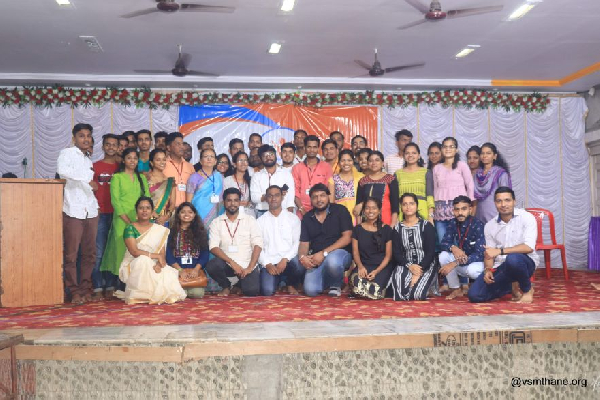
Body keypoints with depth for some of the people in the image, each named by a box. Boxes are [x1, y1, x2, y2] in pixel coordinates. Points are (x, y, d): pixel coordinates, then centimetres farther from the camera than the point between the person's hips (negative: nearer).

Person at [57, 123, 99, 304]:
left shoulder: (89, 161, 21)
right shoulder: (67, 153, 0)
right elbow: (62, 169, -23)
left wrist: (95, 206, 16)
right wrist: (87, 180, -21)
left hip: (91, 211, 6)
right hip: (73, 210, -6)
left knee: (89, 253, 7)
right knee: (71, 254, -3)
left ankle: (86, 289, 15)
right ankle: (75, 291, 4)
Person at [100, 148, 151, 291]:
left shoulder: (142, 178, 17)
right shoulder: (117, 177, 4)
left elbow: (147, 198, 12)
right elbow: (115, 200, -5)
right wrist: (128, 220, -13)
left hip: (140, 220, 4)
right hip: (122, 220, -4)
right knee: (120, 249, -7)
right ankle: (113, 286, -1)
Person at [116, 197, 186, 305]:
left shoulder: (159, 230, 7)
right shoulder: (130, 228, -4)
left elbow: (162, 253, 0)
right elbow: (134, 252, -16)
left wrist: (159, 264, -22)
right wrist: (156, 256, -16)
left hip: (153, 267, 2)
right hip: (134, 266, -2)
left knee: (169, 273, -28)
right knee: (143, 260, -36)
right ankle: (139, 295, -19)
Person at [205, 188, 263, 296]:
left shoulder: (250, 220, 3)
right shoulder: (216, 223, 4)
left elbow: (257, 245, -4)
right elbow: (213, 247, -6)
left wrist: (250, 267, -15)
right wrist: (232, 263, -18)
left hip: (247, 265, -1)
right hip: (227, 263, 1)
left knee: (252, 291, -23)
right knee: (211, 265, -31)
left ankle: (242, 280, 16)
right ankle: (226, 286, 3)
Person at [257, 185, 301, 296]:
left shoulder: (293, 218, 10)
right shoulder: (260, 221, 12)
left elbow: (297, 243, 1)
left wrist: (285, 259, -14)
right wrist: (267, 264, -10)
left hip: (289, 261, 0)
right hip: (269, 263, 0)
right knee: (267, 291, -27)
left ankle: (291, 284, -1)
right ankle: (277, 280, 11)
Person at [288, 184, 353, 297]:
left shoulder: (340, 210, -2)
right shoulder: (307, 218, 10)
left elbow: (347, 237, -10)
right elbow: (304, 243, 6)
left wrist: (324, 253, -17)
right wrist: (302, 256, -19)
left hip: (339, 252, -3)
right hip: (316, 259, 3)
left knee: (332, 261, -40)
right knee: (310, 291, -18)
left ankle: (335, 285, -5)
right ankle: (326, 283, 18)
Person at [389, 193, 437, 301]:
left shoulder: (426, 226, 1)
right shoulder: (398, 228, 9)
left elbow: (430, 252, -5)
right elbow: (396, 253, 3)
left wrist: (420, 270, -18)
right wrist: (409, 266, -16)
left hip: (426, 266, -2)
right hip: (406, 265, 2)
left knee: (417, 294, -27)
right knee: (399, 292, -27)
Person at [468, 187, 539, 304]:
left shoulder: (526, 217, -8)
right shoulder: (490, 225, 6)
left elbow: (529, 247, -21)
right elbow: (489, 253, 8)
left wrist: (500, 251, -28)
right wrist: (488, 269, -13)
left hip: (525, 262, -4)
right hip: (500, 267, 4)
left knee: (513, 259, -41)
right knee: (474, 295, -14)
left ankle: (527, 289, -7)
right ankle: (513, 286, 13)